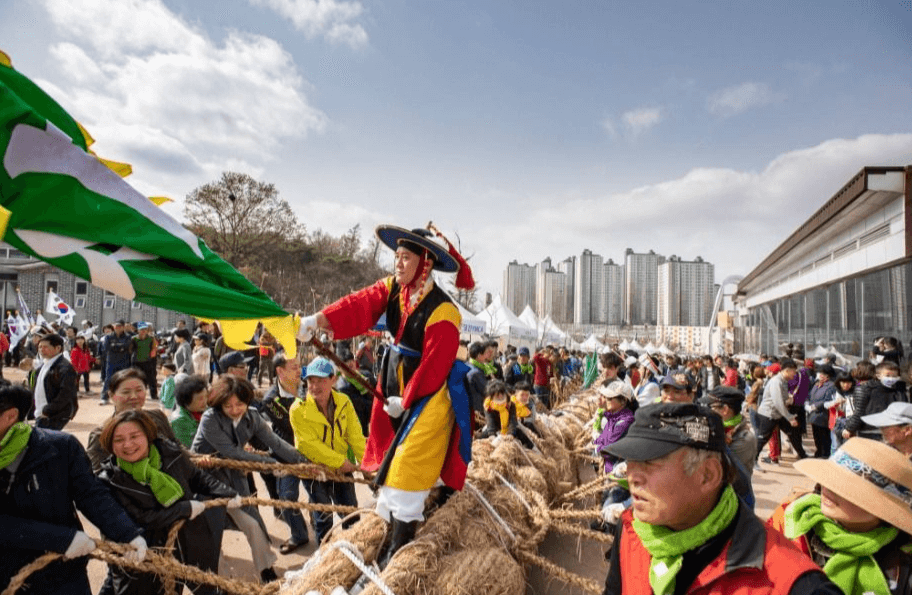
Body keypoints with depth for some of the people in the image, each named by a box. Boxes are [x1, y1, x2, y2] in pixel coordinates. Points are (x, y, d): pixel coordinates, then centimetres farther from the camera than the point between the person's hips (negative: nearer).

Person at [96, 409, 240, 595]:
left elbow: (197, 477, 6)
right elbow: (140, 519, -24)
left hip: (192, 541, 3)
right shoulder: (109, 481, -21)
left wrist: (226, 494, 1)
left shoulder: (170, 452, -13)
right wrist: (186, 509, -22)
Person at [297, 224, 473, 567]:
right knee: (390, 459, 18)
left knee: (407, 469, -4)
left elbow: (433, 368, -22)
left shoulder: (442, 313, -24)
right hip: (395, 386, 8)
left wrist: (405, 401, -15)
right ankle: (390, 533, 39)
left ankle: (399, 551, 12)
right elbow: (359, 306, -14)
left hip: (427, 396, -7)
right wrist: (318, 320, -27)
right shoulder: (392, 288, -2)